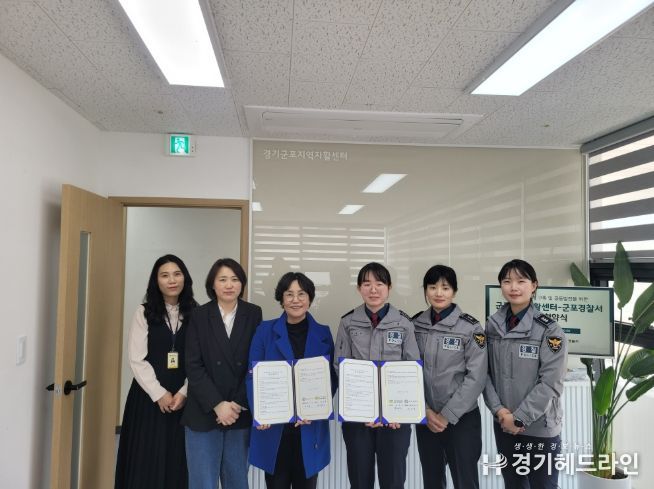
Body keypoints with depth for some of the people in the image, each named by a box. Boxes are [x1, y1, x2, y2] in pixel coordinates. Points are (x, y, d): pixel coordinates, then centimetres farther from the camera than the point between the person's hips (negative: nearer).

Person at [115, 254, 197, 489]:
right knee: (146, 460, 4)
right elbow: (137, 359, -4)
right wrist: (159, 393, -10)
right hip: (149, 396, -1)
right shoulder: (144, 312, 0)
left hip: (183, 398, 1)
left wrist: (184, 393, -10)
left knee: (177, 461, 6)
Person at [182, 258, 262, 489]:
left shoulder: (254, 315, 0)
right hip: (204, 414, 0)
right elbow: (193, 367, -4)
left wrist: (237, 405, -9)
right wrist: (217, 405, -12)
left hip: (241, 414, 1)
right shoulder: (199, 316, 1)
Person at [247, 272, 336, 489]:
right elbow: (253, 375, -4)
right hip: (273, 425, -1)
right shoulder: (265, 330, -1)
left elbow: (332, 378, 2)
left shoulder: (323, 334, 3)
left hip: (310, 427, 1)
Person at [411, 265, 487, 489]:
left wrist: (447, 415, -13)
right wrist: (425, 410, -8)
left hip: (461, 419, -3)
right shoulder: (415, 325, 1)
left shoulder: (470, 327, -9)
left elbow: (476, 377, -12)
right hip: (425, 418, 3)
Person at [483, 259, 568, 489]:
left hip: (540, 428, -3)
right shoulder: (492, 326, 1)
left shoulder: (549, 330, -11)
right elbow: (485, 372, 2)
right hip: (503, 426, 4)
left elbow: (550, 383, -15)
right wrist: (499, 410, -10)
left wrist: (518, 418, -16)